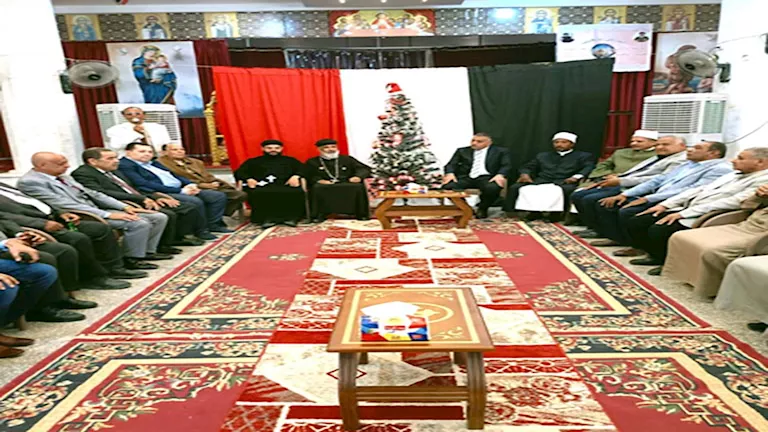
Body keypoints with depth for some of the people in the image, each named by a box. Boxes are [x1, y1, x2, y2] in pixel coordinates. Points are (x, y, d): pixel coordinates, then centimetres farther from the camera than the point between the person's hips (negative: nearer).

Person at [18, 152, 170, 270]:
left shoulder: (62, 177, 17)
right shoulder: (30, 182, -11)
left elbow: (91, 193, 17)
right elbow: (65, 205, -19)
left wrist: (124, 206, 4)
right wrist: (108, 214, -23)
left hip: (97, 210, 9)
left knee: (159, 217, 0)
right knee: (138, 223, -29)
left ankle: (147, 251, 13)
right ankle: (132, 259, -12)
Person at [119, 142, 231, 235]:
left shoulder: (154, 163, 23)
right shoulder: (125, 165, -5)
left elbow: (175, 176, 24)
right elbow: (145, 185, -17)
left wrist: (190, 185, -1)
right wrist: (180, 190, -20)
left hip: (180, 189, 9)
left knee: (219, 196, 0)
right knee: (195, 201, -32)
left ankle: (212, 224, 6)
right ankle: (201, 231, -13)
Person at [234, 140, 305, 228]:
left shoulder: (290, 160, 29)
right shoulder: (253, 161, 28)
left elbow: (302, 170, 14)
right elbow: (239, 172, 17)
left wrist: (295, 176, -8)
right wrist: (249, 179, -5)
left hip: (285, 186, 0)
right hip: (261, 187, 0)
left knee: (297, 193, -35)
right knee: (257, 195, -37)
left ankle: (291, 217, -37)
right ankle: (267, 218, -39)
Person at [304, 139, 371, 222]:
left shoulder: (347, 159, 20)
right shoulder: (312, 162, 19)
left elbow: (364, 169, 10)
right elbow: (308, 176, 5)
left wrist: (358, 176, -13)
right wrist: (319, 180, -15)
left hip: (346, 185, 1)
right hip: (325, 186, 0)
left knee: (358, 187, -29)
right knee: (316, 188, -33)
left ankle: (361, 214, -19)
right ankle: (319, 214, -26)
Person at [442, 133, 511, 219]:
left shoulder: (500, 151, 14)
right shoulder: (462, 151, 18)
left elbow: (506, 166, 2)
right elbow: (451, 164, 10)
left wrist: (500, 175, -20)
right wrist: (450, 173, -13)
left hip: (487, 178, -1)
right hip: (465, 178, 1)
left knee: (493, 188, -37)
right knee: (448, 186, -28)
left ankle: (482, 209, -5)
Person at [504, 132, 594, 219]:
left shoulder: (584, 156, 17)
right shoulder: (542, 155, 29)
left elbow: (588, 168, -1)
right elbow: (528, 167, 22)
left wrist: (576, 177, -23)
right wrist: (525, 174, -3)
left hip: (564, 183, -3)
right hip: (540, 181, 3)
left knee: (566, 190, -40)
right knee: (514, 187, -21)